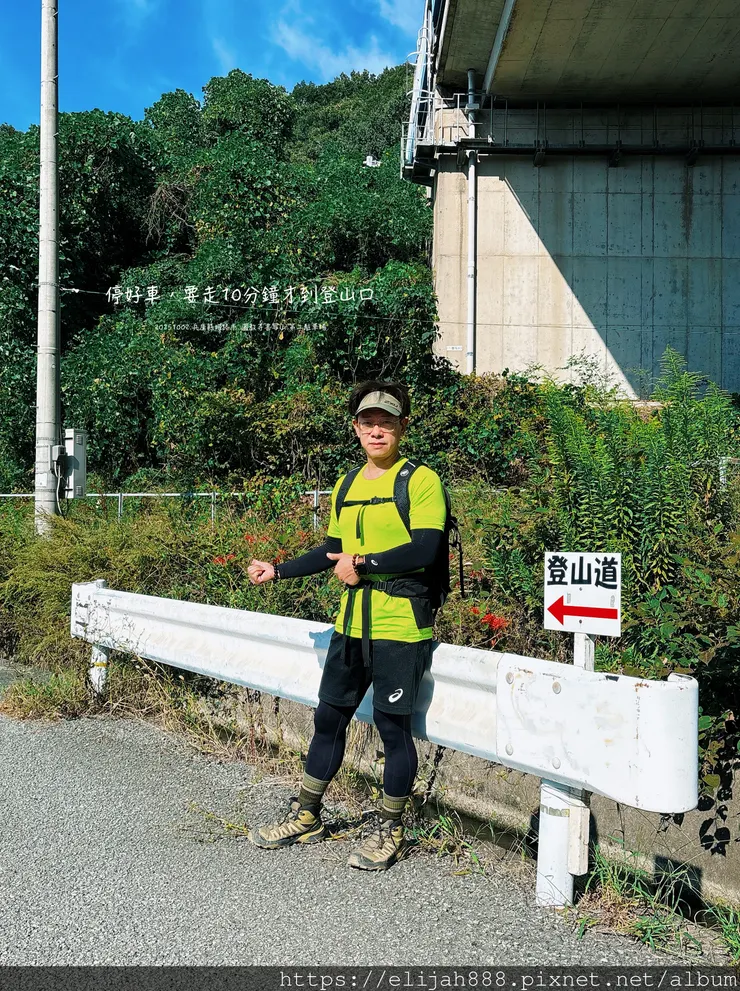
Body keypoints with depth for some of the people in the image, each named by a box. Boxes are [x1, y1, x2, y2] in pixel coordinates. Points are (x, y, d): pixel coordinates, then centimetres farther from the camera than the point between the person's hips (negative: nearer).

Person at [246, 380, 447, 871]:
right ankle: (307, 816, 31)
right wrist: (278, 571, 17)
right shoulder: (346, 486, 13)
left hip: (401, 627, -7)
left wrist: (363, 565, -16)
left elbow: (426, 550, -19)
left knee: (393, 725, 2)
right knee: (329, 717, 15)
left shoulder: (421, 480, -8)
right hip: (351, 626, 7)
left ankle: (390, 830, 20)